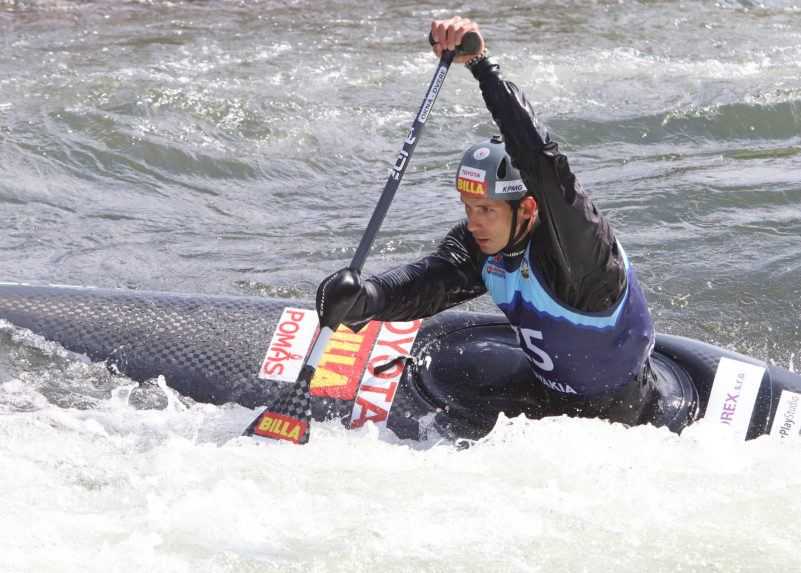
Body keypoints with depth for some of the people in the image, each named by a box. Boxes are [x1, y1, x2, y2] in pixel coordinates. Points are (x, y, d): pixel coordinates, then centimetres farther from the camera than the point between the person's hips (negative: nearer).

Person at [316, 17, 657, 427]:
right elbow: (430, 279, -27)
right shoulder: (481, 244, -10)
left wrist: (480, 63, -52)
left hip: (620, 413, -7)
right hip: (547, 390, 7)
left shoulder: (573, 242, -32)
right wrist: (364, 297, -49)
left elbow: (540, 159, -48)